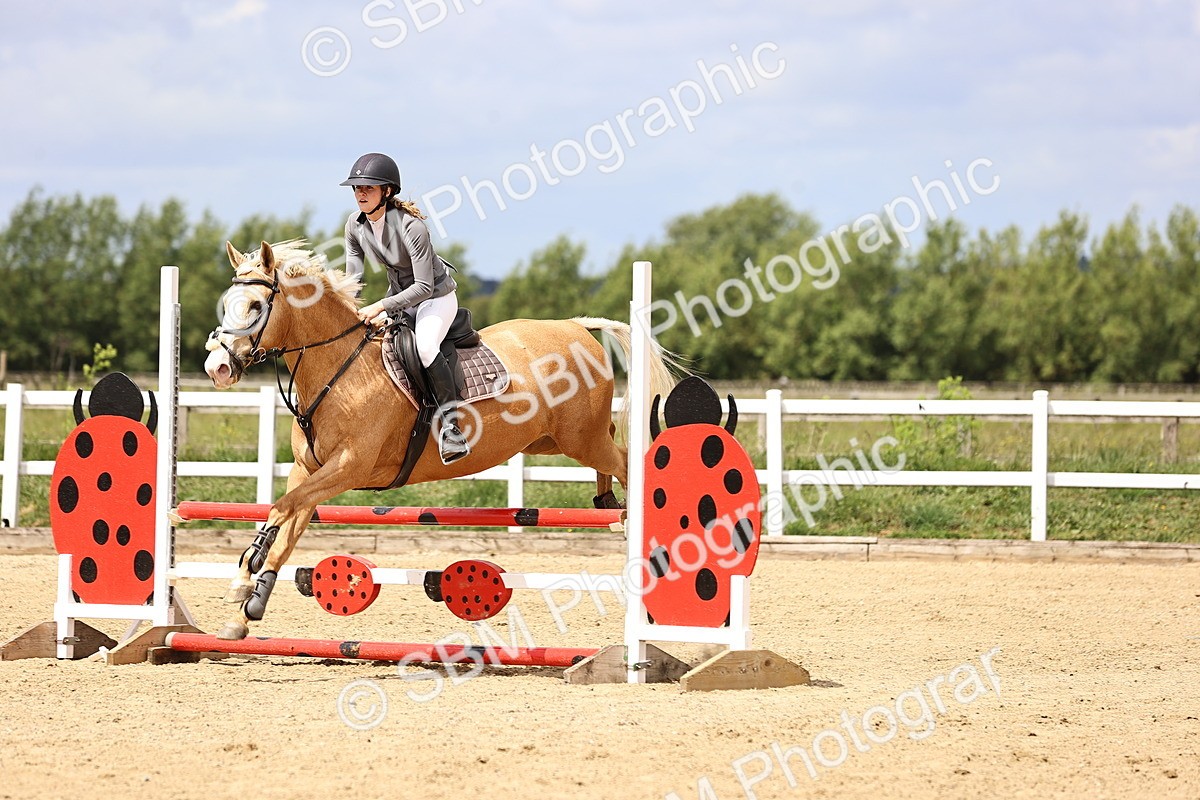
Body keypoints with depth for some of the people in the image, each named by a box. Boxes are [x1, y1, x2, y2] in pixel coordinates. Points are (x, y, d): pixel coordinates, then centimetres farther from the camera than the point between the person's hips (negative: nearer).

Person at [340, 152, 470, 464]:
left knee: (425, 346, -34)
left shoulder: (410, 227, -29)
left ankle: (452, 424, -27)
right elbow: (352, 278, 0)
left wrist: (380, 307, -34)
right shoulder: (355, 226, -8)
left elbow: (424, 287, -30)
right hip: (399, 297, 8)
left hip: (437, 297, -8)